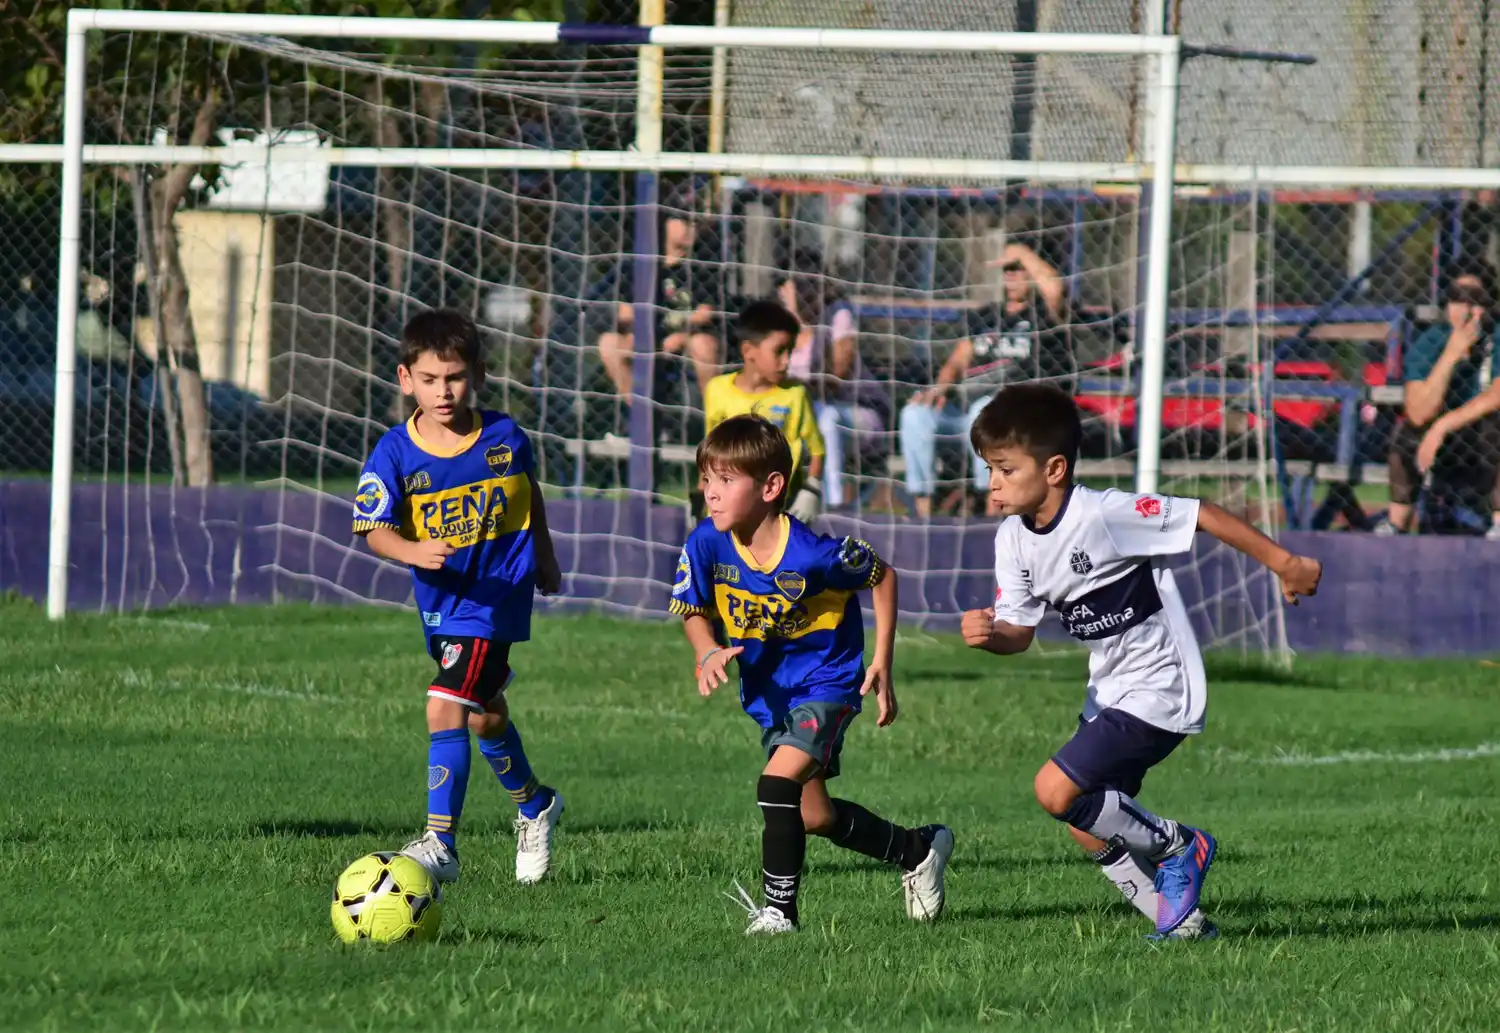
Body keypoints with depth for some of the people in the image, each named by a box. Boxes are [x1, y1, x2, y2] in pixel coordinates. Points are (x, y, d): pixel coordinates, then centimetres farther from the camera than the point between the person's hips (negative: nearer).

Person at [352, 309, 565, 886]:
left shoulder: (503, 438, -9)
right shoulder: (395, 454, -11)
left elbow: (529, 493, 11)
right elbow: (375, 531, -16)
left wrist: (544, 555, 25)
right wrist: (414, 551, -37)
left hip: (498, 594, -4)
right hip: (440, 600, 4)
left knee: (446, 708, -19)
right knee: (484, 716, 23)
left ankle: (440, 841, -18)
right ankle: (534, 806, 49)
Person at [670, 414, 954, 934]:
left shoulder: (813, 553, -28)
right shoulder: (706, 546, -17)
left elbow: (882, 576, -9)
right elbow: (692, 609, 2)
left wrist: (882, 663, -9)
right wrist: (708, 654, -20)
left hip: (826, 683, -6)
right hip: (766, 692, 6)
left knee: (778, 783, -26)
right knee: (813, 817, 15)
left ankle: (779, 908, -15)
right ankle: (918, 850, 38)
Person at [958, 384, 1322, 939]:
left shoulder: (1103, 514, -23)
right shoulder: (1014, 540, 0)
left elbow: (1203, 516, -19)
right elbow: (1018, 631, 4)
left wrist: (1284, 564, -14)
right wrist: (988, 634, -21)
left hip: (1157, 690, -9)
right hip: (1109, 693, 9)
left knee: (1056, 791, -19)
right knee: (1088, 830, 8)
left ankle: (1175, 845, 1)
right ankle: (1182, 920, 21)